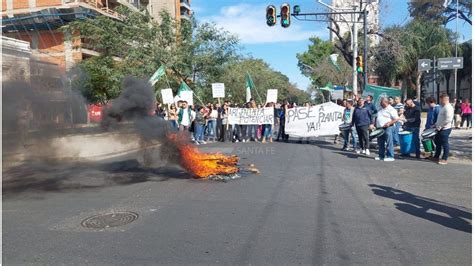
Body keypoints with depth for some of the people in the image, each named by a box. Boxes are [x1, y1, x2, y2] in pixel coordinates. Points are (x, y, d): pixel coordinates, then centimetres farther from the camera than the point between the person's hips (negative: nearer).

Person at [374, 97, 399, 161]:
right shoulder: (380, 109, 18)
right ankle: (381, 156, 20)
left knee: (389, 143, -6)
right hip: (380, 128, 8)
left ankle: (390, 157, -3)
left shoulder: (391, 109, -6)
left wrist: (389, 123, -21)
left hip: (387, 128, -8)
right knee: (380, 143, 11)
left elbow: (396, 119, -11)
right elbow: (377, 118, 27)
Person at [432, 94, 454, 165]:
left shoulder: (448, 108, -17)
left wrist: (440, 126, -21)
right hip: (440, 129, 10)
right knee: (437, 142, 17)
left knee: (445, 144, -1)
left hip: (445, 129, -10)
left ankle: (444, 159, 7)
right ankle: (436, 157, 28)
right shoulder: (443, 107, 15)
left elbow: (448, 120, -25)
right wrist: (436, 124, 17)